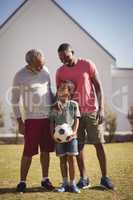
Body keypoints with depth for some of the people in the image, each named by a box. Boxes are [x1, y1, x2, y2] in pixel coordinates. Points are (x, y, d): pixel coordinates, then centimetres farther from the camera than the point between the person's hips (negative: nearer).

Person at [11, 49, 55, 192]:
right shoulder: (20, 76, -8)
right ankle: (22, 181, 7)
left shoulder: (45, 71, 6)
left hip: (48, 117, 4)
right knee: (29, 152, -4)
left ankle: (45, 179, 18)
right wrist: (19, 122, -8)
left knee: (46, 150, 8)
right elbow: (15, 100, -4)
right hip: (31, 119, -4)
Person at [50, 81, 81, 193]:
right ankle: (65, 183, 15)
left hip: (71, 136, -2)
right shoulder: (55, 107, 5)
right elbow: (52, 122, 6)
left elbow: (76, 119, 1)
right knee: (62, 159, 6)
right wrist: (53, 134, -7)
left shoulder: (73, 105, 2)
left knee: (72, 159, -4)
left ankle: (72, 184, 5)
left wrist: (74, 132, -12)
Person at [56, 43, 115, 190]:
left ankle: (104, 178, 7)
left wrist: (101, 108, -10)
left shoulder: (87, 65, -4)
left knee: (99, 143, -1)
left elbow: (98, 86, -3)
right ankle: (83, 178, 11)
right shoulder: (60, 72, 3)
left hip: (91, 111, -2)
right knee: (78, 146, 3)